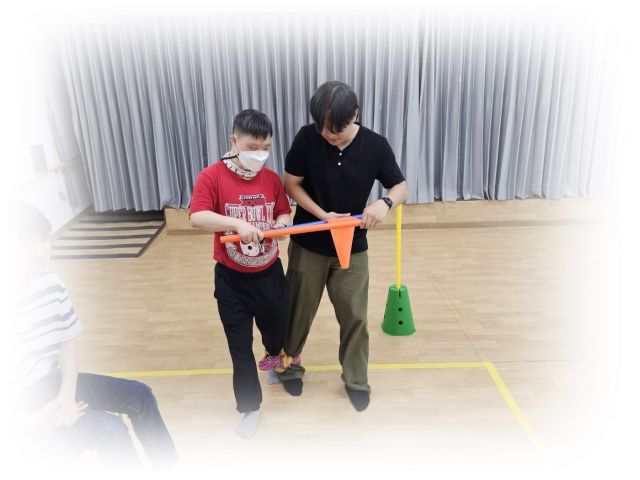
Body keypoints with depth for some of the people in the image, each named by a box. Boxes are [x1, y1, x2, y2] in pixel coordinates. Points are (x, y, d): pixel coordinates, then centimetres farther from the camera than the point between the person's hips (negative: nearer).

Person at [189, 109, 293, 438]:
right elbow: (197, 217, -25)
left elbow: (284, 214, 6)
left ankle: (275, 353, 62)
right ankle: (250, 406, 24)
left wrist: (279, 225, -18)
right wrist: (237, 223, -38)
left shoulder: (271, 178, -2)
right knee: (240, 345, 5)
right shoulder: (212, 176, -15)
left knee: (275, 324, 25)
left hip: (269, 273, 4)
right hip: (231, 279, -3)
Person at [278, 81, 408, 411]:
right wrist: (322, 214, -22)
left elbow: (400, 186, -4)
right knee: (299, 311, 14)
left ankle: (356, 380, 30)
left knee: (354, 316, 9)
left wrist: (385, 203, -28)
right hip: (308, 245, 0)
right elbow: (291, 183, -8)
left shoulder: (376, 145, -13)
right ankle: (289, 366, 40)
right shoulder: (307, 138, -16)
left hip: (353, 248, 1)